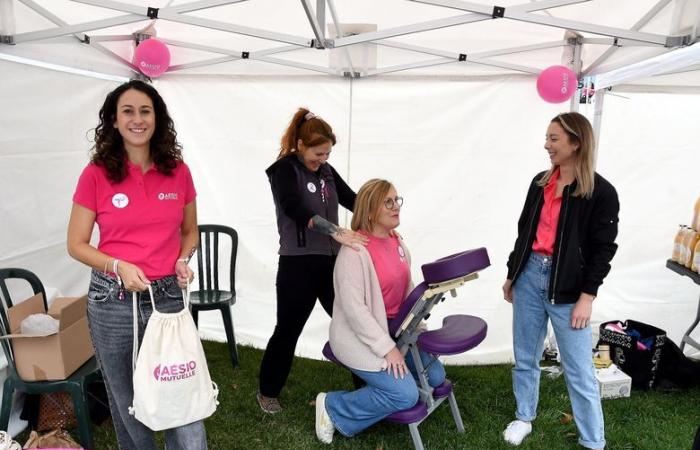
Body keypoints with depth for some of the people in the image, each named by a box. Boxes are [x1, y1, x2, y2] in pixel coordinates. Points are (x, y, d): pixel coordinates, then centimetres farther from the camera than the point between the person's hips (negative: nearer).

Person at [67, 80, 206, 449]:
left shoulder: (178, 172, 1)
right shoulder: (96, 174, -4)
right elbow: (76, 245, 0)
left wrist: (183, 260, -7)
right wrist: (119, 266, -17)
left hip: (168, 296, 1)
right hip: (113, 301, -1)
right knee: (126, 399, 16)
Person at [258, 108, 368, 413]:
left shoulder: (326, 171, 11)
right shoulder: (284, 170, -9)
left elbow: (352, 199, 6)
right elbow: (294, 208, -27)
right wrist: (336, 232, -38)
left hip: (331, 261, 6)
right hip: (298, 264, -6)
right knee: (288, 330, 5)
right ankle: (268, 392, 26)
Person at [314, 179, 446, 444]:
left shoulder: (397, 243, 6)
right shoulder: (355, 250, -21)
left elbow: (407, 291, 14)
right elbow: (353, 307, -24)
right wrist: (387, 348, -23)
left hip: (395, 328, 9)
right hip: (359, 335, -8)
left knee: (435, 376, 6)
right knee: (405, 395, -15)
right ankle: (332, 407, 1)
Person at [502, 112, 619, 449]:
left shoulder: (601, 192, -7)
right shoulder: (540, 182, 8)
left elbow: (602, 249, -9)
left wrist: (587, 297, -13)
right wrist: (511, 274, 15)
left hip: (567, 286, -5)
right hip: (529, 276, 5)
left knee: (579, 370, 4)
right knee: (525, 358, 15)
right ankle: (524, 418, 35)